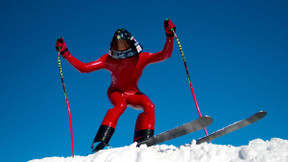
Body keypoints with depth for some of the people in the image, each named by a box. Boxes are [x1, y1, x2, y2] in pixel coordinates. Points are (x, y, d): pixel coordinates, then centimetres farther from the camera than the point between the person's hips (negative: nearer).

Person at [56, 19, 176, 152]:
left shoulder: (141, 58, -15)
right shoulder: (109, 59, -16)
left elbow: (165, 55, -24)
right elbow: (83, 68, -16)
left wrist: (170, 36, -39)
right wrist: (66, 54, -24)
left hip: (133, 94, 2)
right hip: (116, 92, -2)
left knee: (149, 106, -28)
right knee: (120, 105, -36)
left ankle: (143, 142, -28)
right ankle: (100, 142, -45)